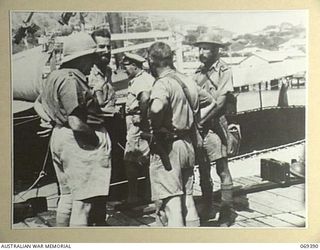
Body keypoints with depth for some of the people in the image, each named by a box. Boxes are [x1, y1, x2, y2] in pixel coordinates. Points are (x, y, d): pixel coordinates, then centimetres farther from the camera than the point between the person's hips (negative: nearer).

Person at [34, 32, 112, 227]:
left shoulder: (55, 76, 12)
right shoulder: (70, 80, -19)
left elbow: (39, 104, 23)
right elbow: (76, 123, -24)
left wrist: (54, 121, 13)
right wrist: (95, 135, -11)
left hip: (59, 136, 11)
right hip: (78, 142, -11)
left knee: (67, 195, 20)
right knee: (84, 200, -6)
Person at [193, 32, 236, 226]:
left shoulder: (224, 71, -3)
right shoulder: (199, 72, 14)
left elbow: (220, 102, -12)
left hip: (215, 125, -6)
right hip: (199, 127, 6)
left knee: (222, 169, -3)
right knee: (203, 169, 12)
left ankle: (227, 212, 6)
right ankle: (207, 209, 25)